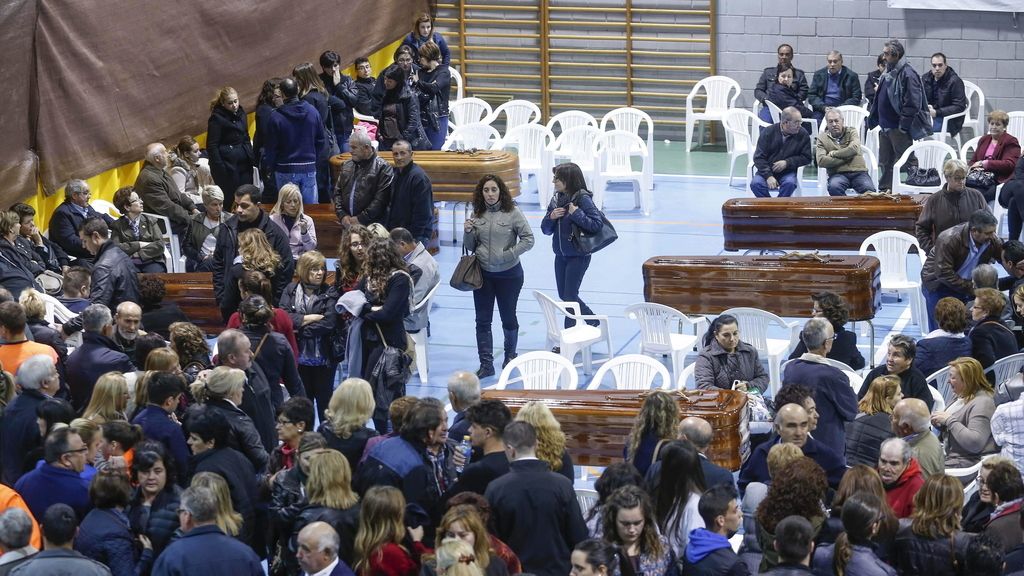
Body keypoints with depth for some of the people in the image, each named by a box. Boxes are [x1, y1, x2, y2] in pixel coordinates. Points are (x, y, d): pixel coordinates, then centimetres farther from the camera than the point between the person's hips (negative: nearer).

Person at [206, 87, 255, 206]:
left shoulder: (241, 113, 13)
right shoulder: (217, 118, -8)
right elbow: (212, 146, -11)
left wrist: (252, 159, 11)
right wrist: (220, 168, -18)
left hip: (244, 164, 7)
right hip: (227, 164, -7)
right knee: (230, 200, -8)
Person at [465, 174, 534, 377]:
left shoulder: (512, 213, -9)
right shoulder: (477, 215, 2)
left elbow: (528, 239, -8)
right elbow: (471, 247, 10)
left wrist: (509, 254, -17)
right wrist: (468, 232, -10)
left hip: (509, 274, -3)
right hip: (483, 274, 3)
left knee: (508, 318, 12)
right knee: (482, 321, 2)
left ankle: (510, 355, 34)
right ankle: (486, 364, 6)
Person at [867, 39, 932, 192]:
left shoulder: (907, 74, -16)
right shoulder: (888, 73, 13)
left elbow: (913, 103, -21)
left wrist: (904, 124, -20)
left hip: (899, 129, -9)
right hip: (886, 126, 9)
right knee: (885, 162, 16)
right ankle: (884, 189, 25)